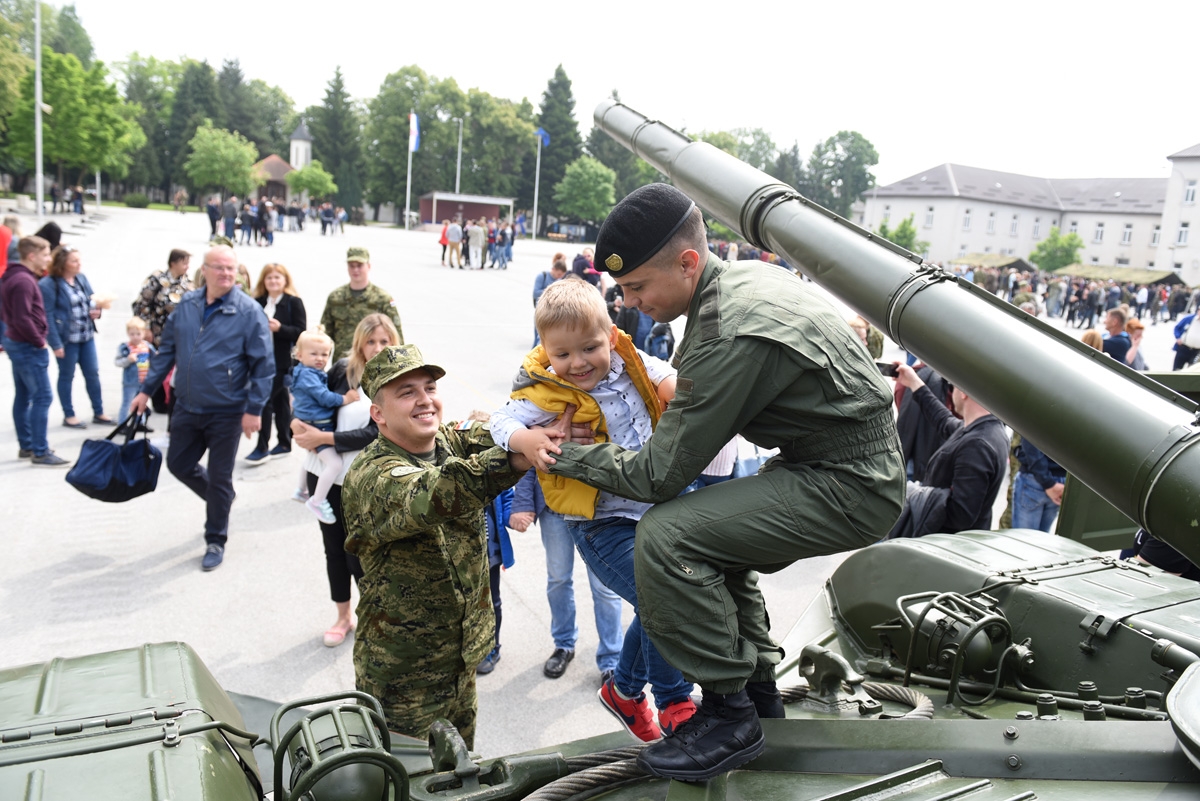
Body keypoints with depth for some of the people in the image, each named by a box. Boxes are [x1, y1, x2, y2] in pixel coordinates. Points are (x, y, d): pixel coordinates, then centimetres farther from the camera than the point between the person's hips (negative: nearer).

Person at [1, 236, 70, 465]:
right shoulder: (24, 281, -20)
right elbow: (22, 320, -25)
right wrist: (39, 342, -14)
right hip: (28, 347, -11)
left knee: (23, 396, 15)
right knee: (43, 397, -7)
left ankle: (26, 446, 24)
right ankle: (40, 452, -4)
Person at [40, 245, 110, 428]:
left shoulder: (81, 278, 6)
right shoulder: (48, 284, -14)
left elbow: (92, 300, 18)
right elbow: (47, 316, -16)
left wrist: (96, 311, -6)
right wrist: (55, 344, -18)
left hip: (87, 336, 6)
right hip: (66, 339, -6)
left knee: (93, 374, 12)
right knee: (67, 377, 8)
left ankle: (98, 413, 23)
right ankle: (69, 415, 20)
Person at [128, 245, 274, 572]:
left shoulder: (249, 311, -13)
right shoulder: (186, 305, 2)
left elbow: (264, 365, -13)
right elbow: (167, 351, 11)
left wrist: (254, 409, -16)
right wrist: (146, 390, 10)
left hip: (226, 413, -5)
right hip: (186, 407, 5)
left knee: (219, 478, 6)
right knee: (178, 464, 17)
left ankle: (215, 541, 24)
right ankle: (219, 501, 43)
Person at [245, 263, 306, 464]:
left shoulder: (294, 302, -5)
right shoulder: (258, 302, 9)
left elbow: (301, 332, -10)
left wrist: (280, 328, -21)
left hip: (281, 361, -6)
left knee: (265, 400, -8)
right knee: (279, 401, 14)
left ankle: (262, 447, -1)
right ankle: (284, 443, 23)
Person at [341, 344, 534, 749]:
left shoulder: (453, 442, -1)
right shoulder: (372, 477, -24)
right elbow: (431, 498, -43)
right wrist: (512, 460, -59)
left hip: (462, 657, 6)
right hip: (401, 673, -6)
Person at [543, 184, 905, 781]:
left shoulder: (729, 335, -27)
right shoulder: (745, 274, 3)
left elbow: (658, 476, -22)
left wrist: (564, 454, -9)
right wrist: (685, 395, 11)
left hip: (850, 487, -10)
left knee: (666, 536, -22)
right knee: (709, 534, 24)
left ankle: (728, 716, -4)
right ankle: (758, 693, 31)